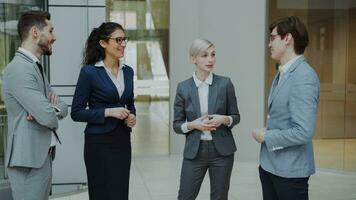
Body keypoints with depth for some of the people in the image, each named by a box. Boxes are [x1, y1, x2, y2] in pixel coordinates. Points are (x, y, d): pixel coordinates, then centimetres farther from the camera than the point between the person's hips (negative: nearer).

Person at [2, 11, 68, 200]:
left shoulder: (35, 66, 15)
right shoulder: (19, 68, -17)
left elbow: (63, 108, 13)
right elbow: (48, 118, -24)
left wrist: (55, 106, -10)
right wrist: (52, 112, -1)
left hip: (43, 155, 9)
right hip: (29, 158, -9)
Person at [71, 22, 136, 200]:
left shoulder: (128, 71, 8)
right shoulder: (89, 71, -10)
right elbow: (76, 112, -9)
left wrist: (132, 116, -1)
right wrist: (108, 112, -18)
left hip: (123, 140, 6)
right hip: (99, 143, -6)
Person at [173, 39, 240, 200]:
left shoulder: (225, 83, -2)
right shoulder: (183, 87, -2)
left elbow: (236, 116, 5)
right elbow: (176, 124, 2)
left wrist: (224, 119, -16)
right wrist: (193, 124, -17)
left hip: (222, 150, 0)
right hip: (194, 151, 0)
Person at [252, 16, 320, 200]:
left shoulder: (304, 77, -20)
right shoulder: (282, 73, 8)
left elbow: (303, 132, -26)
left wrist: (266, 136, -14)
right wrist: (266, 132, 1)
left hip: (289, 170, -8)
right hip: (269, 164, 8)